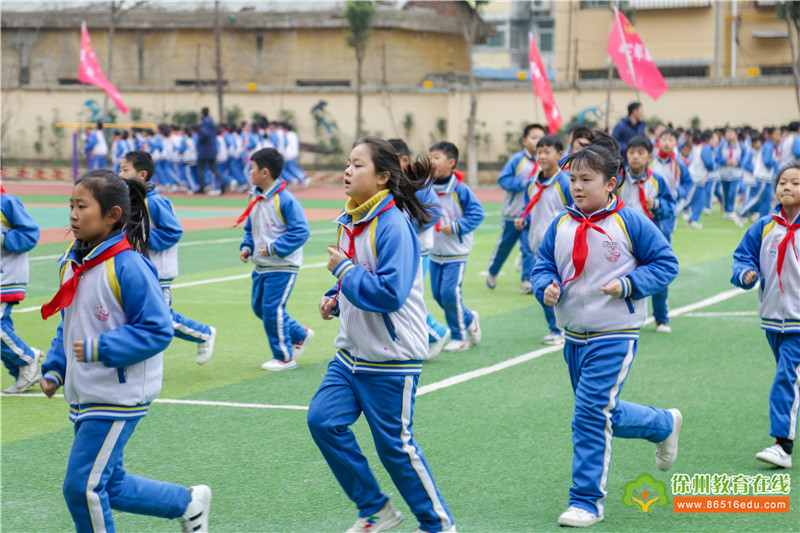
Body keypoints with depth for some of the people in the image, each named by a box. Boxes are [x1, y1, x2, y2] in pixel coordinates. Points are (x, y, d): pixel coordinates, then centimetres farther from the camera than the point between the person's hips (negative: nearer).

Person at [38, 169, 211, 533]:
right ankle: (188, 502, 33)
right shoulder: (72, 261, 6)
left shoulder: (127, 267, -18)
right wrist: (54, 368, 8)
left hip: (118, 397, -8)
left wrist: (99, 349, -24)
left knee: (83, 486, -6)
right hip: (84, 395, 8)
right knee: (108, 486, 15)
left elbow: (157, 330, -19)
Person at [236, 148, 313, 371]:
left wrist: (274, 248, -23)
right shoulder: (255, 198, 8)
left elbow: (300, 231, -21)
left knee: (272, 309, -9)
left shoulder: (285, 200, -18)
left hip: (282, 267, -9)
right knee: (259, 306, 13)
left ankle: (284, 357, 5)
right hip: (261, 267, 9)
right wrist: (246, 247, 2)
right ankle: (300, 335, 29)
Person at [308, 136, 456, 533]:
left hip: (391, 358, -8)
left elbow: (390, 292, -27)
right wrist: (335, 299, 5)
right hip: (351, 352, 8)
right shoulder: (350, 221, 8)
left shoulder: (393, 225, -20)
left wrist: (343, 269, -19)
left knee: (395, 445, 0)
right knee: (323, 419, -2)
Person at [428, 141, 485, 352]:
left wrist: (455, 226, -20)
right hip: (435, 253, 6)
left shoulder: (460, 189, -15)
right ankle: (469, 319, 31)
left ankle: (459, 337, 9)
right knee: (438, 294, 9)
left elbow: (477, 214, -14)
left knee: (450, 292, -11)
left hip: (456, 254, -6)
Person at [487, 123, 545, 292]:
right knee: (505, 244, 12)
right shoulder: (517, 159, -8)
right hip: (513, 211, -1)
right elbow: (503, 179, -9)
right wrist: (523, 183, -19)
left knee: (530, 248, -4)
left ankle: (527, 280, 3)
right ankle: (492, 272, 34)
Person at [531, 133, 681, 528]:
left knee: (591, 413, -13)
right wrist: (546, 287, -12)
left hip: (613, 337, -6)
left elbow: (665, 264, -4)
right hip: (574, 336, 6)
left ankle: (587, 501, 1)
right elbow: (543, 266, 11)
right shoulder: (561, 225, 4)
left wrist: (627, 285, -18)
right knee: (606, 414, 18)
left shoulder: (630, 222, -9)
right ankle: (664, 424, 47)